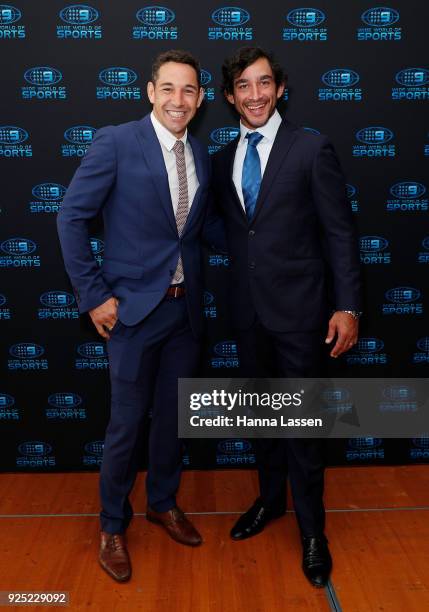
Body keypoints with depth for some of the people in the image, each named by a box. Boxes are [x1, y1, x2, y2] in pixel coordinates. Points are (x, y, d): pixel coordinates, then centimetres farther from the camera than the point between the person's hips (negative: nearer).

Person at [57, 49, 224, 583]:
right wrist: (93, 295, -12)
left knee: (173, 415, 17)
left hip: (186, 308, 6)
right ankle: (113, 525, 28)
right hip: (134, 308, -5)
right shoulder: (115, 142, -10)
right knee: (126, 423, 5)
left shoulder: (201, 157, 8)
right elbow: (71, 217, -10)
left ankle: (163, 503, 40)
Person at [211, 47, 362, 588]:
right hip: (247, 308, 5)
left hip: (297, 307, -5)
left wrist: (347, 306, -12)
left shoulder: (311, 149, -7)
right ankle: (271, 498, 39)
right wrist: (236, 289, 5)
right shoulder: (223, 159, 8)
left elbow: (339, 232, -8)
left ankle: (311, 528, 22)